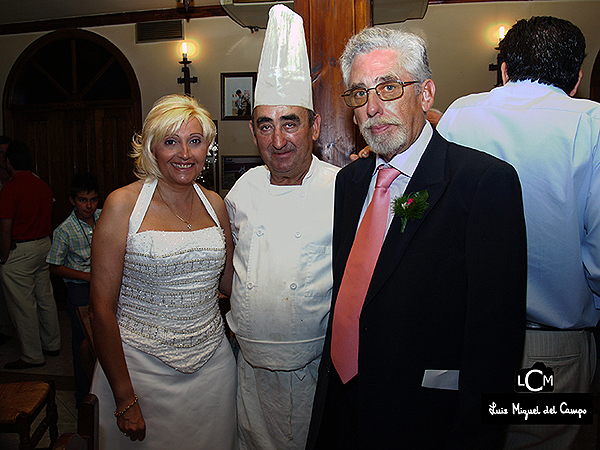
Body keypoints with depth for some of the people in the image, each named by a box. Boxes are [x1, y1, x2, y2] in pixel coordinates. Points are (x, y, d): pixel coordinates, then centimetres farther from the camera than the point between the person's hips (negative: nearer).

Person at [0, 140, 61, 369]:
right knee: (46, 298, 16)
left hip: (19, 251, -7)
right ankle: (52, 344, 29)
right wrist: (42, 243, 19)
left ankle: (32, 356, 14)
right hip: (44, 246, 8)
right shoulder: (43, 185, 4)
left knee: (23, 306, 3)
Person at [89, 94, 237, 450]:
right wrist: (124, 397, -10)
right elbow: (102, 306, -10)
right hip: (141, 367, -3)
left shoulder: (215, 204, 2)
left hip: (213, 364, 4)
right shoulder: (123, 204, -11)